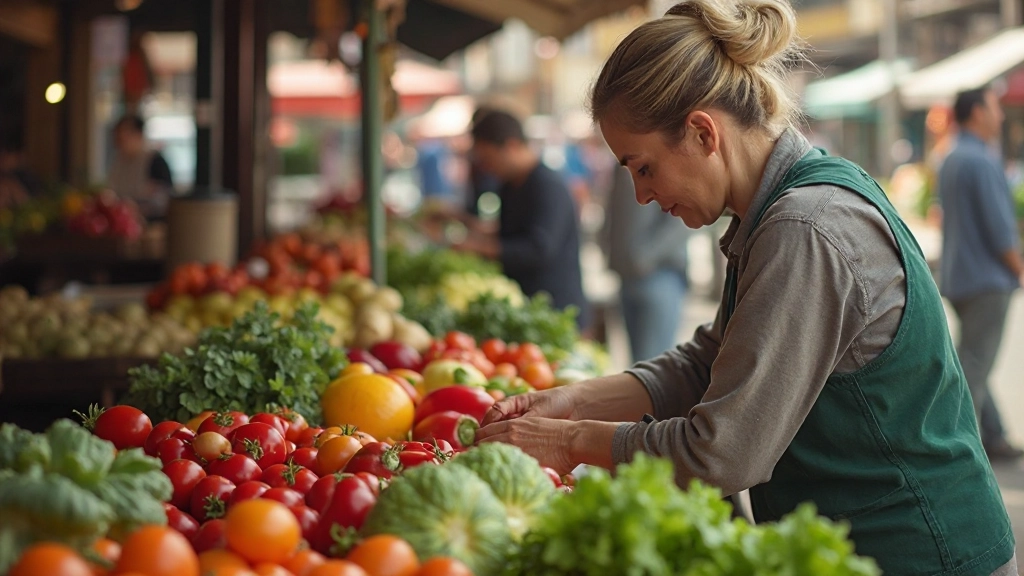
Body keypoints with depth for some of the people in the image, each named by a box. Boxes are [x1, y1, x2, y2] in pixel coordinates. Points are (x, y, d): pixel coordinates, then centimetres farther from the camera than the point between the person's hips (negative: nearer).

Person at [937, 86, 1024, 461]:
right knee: (975, 364, -7)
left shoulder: (950, 162, 14)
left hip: (958, 276, 10)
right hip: (988, 277, -10)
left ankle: (993, 438, 20)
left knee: (974, 361, 13)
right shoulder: (982, 163, -16)